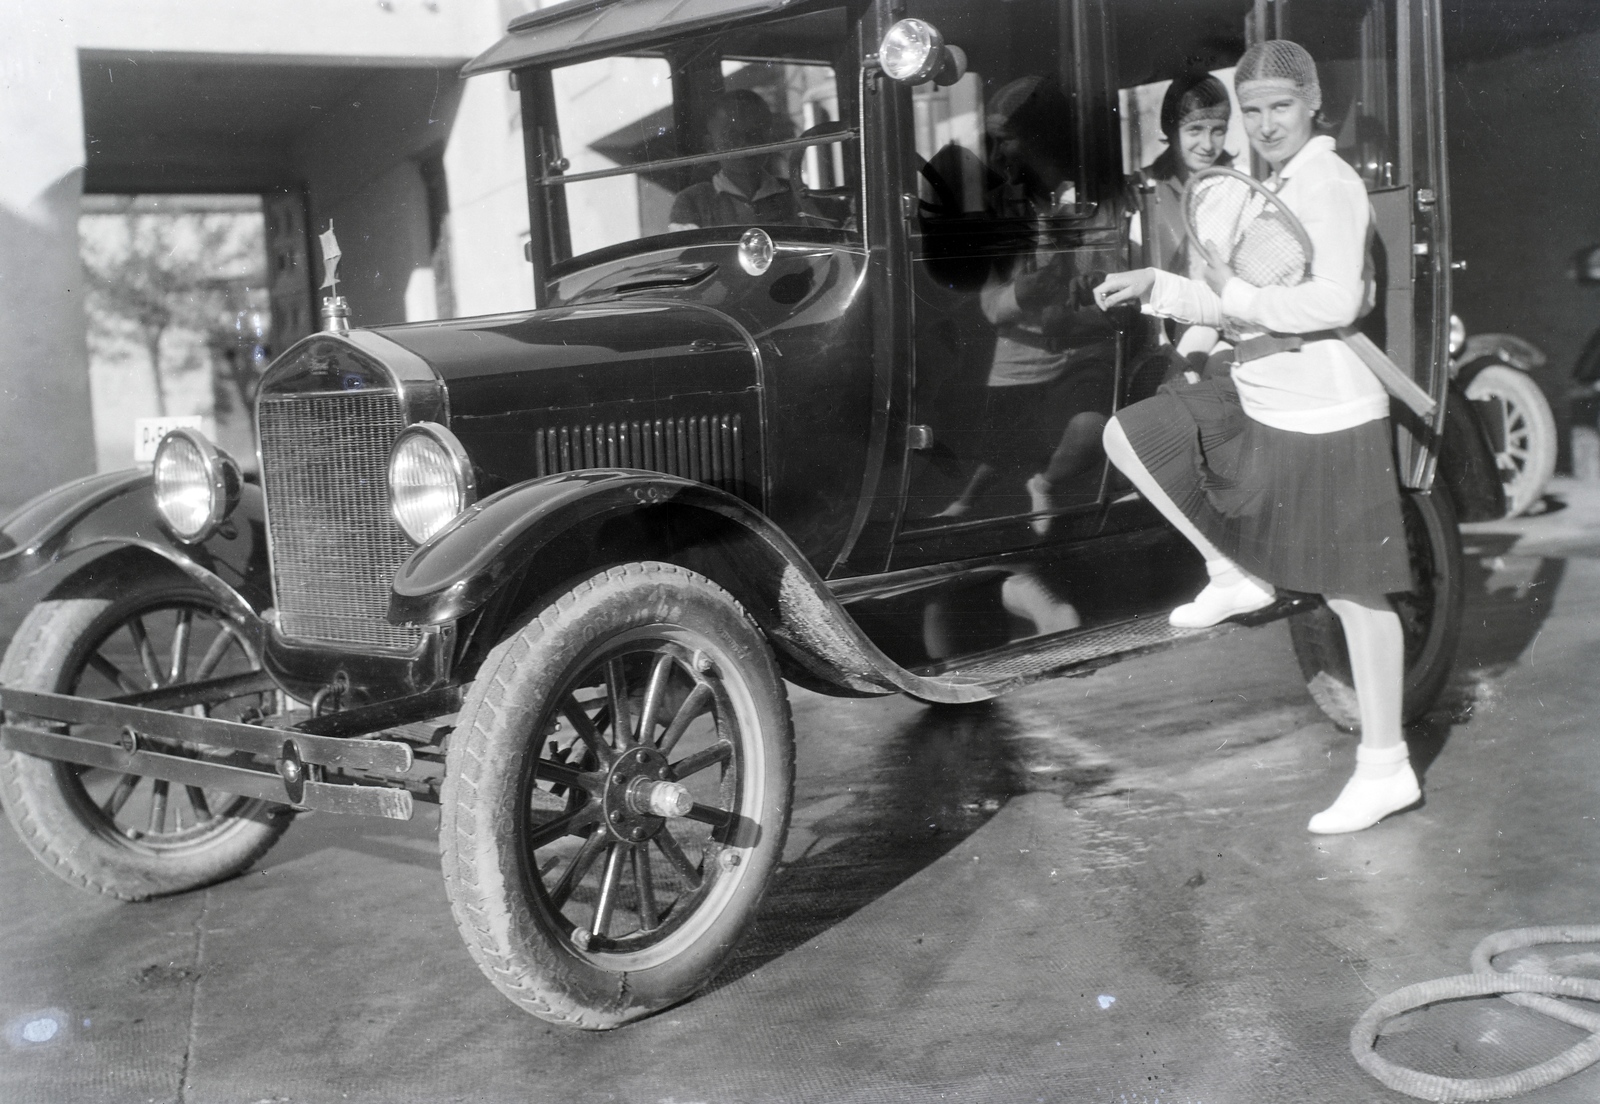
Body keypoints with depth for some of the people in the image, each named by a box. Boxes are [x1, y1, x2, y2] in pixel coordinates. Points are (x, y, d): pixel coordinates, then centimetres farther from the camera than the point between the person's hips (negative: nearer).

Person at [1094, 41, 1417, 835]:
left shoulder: (1329, 186, -16)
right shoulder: (1275, 188, 12)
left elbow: (1337, 301, -31)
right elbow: (1243, 309, 16)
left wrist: (1233, 295, -24)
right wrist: (1157, 287, 5)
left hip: (1322, 419, -9)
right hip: (1255, 401, 9)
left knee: (1352, 590, 0)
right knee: (1128, 436, 9)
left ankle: (1385, 767, 11)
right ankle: (1234, 575, 14)